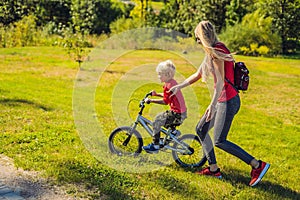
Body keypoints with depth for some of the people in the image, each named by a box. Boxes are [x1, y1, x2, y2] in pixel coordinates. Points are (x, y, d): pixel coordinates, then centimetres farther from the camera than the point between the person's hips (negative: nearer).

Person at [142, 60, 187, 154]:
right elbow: (167, 96, 23)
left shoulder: (169, 85, -18)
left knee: (157, 121, -10)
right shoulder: (172, 82, 13)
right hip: (181, 112, 10)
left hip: (177, 114, -10)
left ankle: (155, 146, -7)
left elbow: (165, 101, -21)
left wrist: (151, 100, -18)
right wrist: (156, 94, 13)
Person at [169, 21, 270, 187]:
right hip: (222, 100, 10)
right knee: (201, 129, 15)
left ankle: (257, 165, 0)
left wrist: (213, 104, -26)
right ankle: (213, 168, 23)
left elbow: (220, 81, -23)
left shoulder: (217, 51, -16)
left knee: (219, 141, -6)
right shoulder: (212, 52, 15)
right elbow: (197, 75, 22)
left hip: (228, 101, -10)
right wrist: (179, 87, 22)